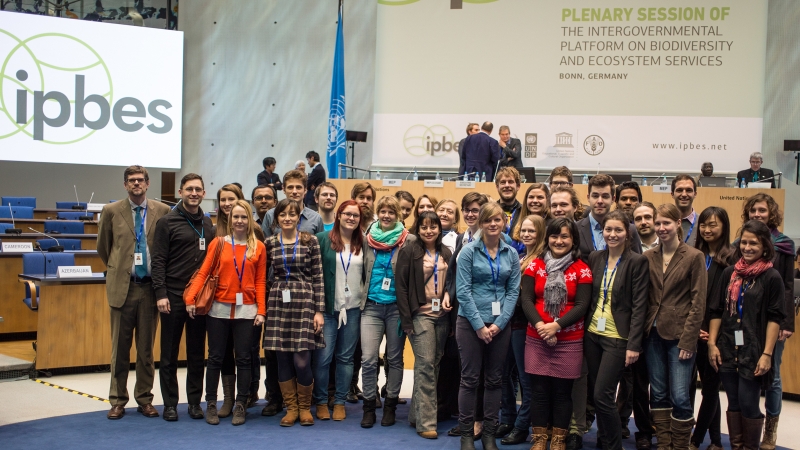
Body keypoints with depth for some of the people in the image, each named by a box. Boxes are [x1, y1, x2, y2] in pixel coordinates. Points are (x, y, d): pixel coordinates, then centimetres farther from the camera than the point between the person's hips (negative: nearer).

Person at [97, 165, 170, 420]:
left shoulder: (162, 211, 1)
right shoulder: (111, 211, 2)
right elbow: (102, 248, 13)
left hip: (150, 286, 0)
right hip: (122, 286, 0)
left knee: (146, 347, 8)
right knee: (120, 348, 5)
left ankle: (144, 399, 18)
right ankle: (118, 401, 14)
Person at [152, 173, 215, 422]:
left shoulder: (208, 224, 11)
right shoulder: (167, 222, -3)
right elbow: (158, 261, -7)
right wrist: (160, 294, -14)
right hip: (173, 296, -4)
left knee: (197, 353, 9)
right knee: (169, 354, 4)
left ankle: (195, 401, 18)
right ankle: (170, 403, 12)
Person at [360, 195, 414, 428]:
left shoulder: (408, 240, -3)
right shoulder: (368, 238, 5)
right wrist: (361, 297, 10)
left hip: (397, 306, -2)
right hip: (371, 306, 2)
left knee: (394, 358, 7)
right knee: (368, 358, -5)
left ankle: (390, 406, 19)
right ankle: (369, 406, 9)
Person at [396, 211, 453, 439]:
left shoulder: (446, 253, 10)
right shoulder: (409, 252, -4)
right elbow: (401, 287, -7)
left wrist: (448, 298, -3)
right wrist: (406, 320, -12)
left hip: (442, 314, 5)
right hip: (420, 314, -5)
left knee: (434, 365, 8)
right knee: (426, 365, -10)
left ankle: (416, 413, 19)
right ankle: (426, 422, -7)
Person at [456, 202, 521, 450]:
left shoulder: (511, 254, 5)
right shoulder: (469, 251, -4)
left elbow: (513, 291, 2)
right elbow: (463, 291, -9)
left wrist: (499, 323, -8)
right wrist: (479, 325, -13)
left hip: (500, 324, 3)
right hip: (471, 322, -3)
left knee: (494, 380, 8)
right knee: (470, 379, 1)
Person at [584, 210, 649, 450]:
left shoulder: (637, 262, -7)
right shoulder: (595, 258, 7)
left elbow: (639, 306, -10)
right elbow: (589, 298, 11)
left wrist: (634, 344, -14)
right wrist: (583, 329, 5)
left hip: (617, 338, -5)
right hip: (592, 334, 5)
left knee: (603, 395, -9)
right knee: (595, 394, 9)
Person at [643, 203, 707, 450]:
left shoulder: (694, 257, -5)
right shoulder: (648, 257, 6)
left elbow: (698, 303, -7)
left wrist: (688, 340, -11)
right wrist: (642, 332, 1)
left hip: (680, 336, -4)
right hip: (654, 334, 4)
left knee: (679, 396, -5)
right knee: (658, 394, 9)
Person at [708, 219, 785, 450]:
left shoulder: (772, 277, -5)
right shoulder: (729, 273, 7)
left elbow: (774, 318, -6)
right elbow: (717, 311, 11)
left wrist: (767, 354, -11)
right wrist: (712, 343, 4)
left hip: (753, 352, -4)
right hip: (728, 350, 4)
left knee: (748, 405, -2)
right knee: (734, 404, 10)